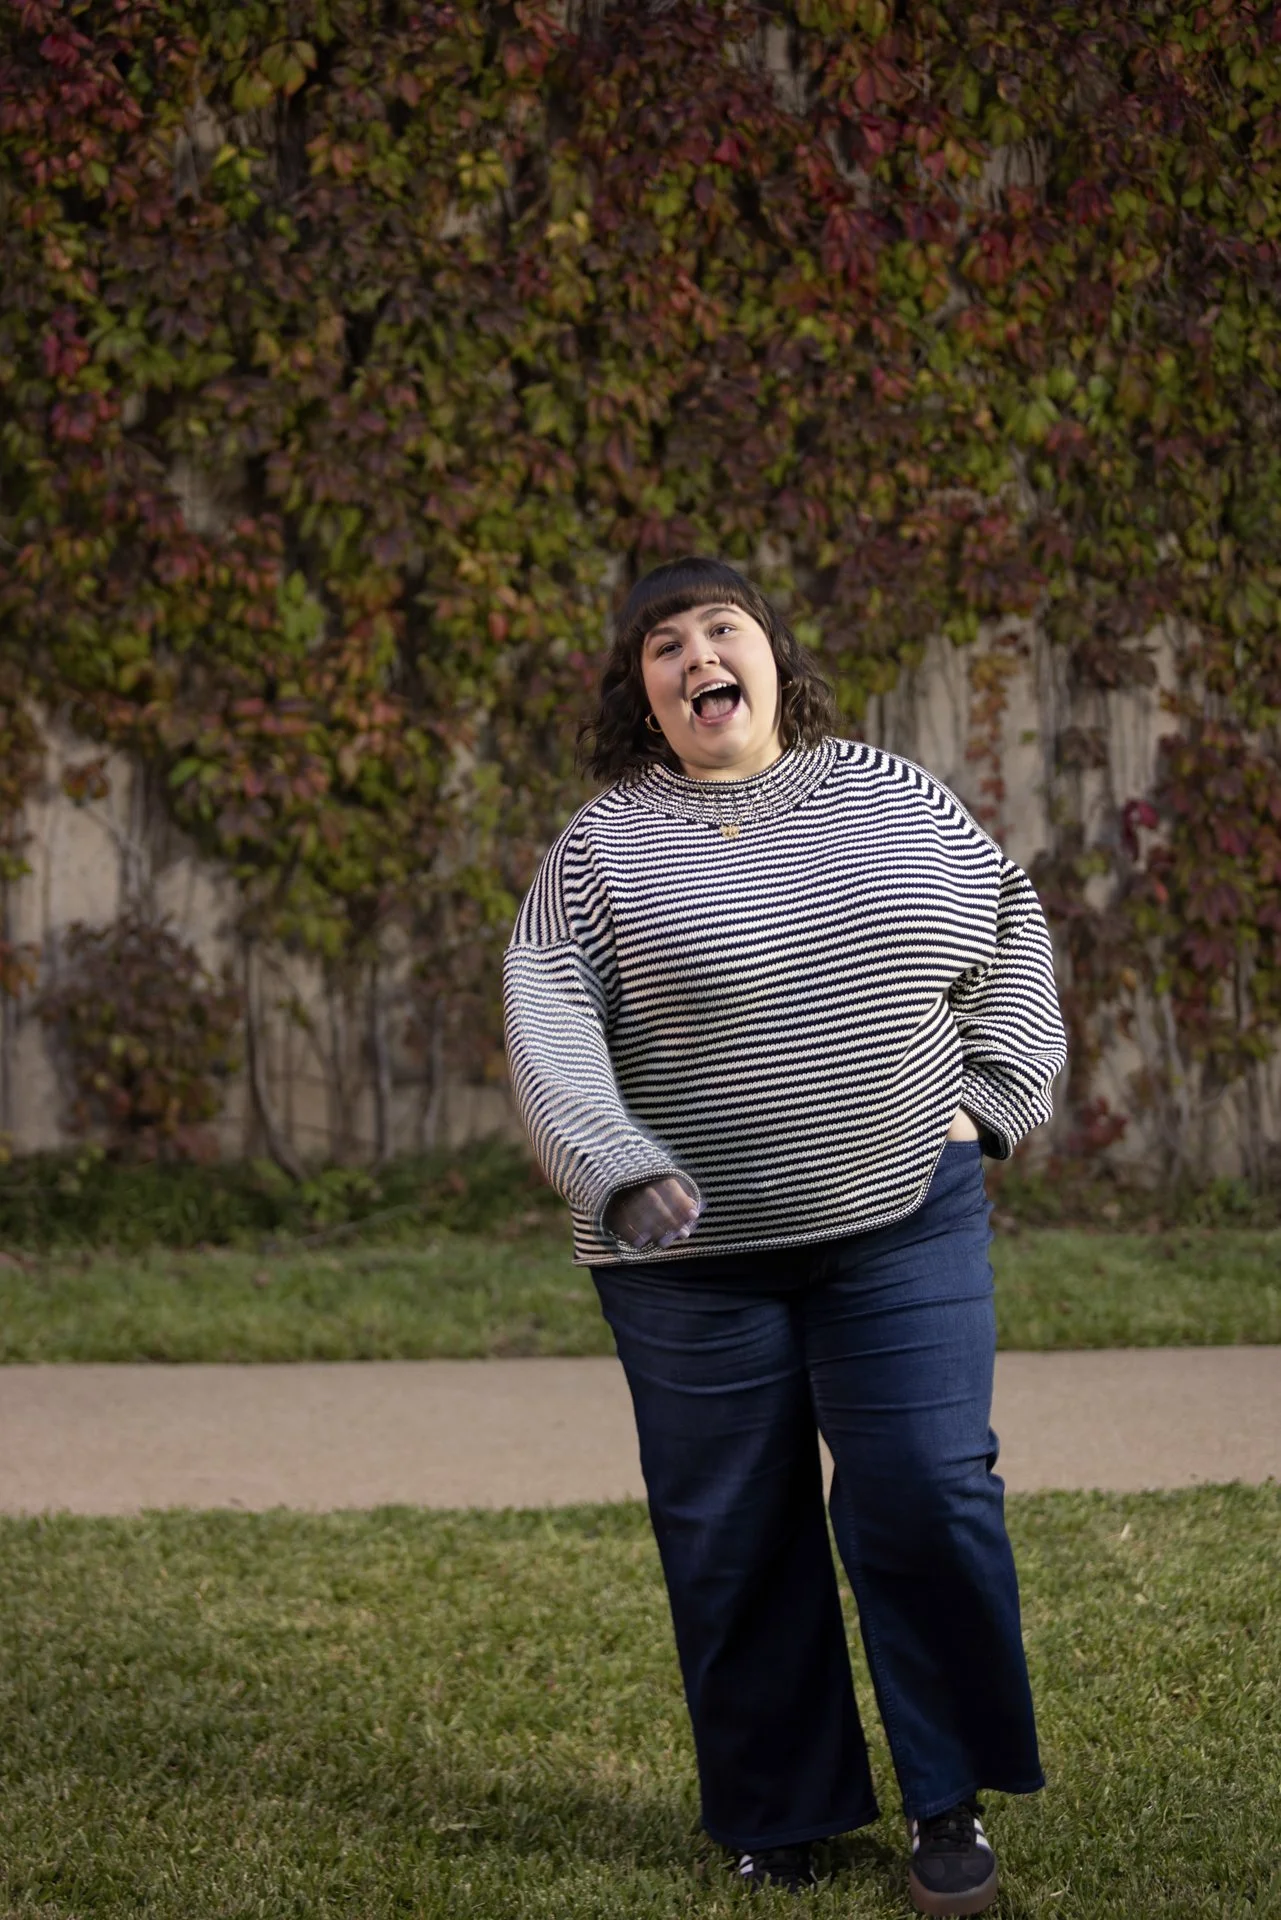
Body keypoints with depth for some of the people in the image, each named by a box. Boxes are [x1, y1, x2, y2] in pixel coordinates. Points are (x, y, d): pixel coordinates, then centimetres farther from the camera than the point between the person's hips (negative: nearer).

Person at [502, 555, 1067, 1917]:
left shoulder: (896, 799, 7)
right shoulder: (603, 847, -1)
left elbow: (1013, 926, 18)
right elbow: (549, 1023, -10)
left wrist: (992, 1097, 7)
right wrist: (618, 1174, -25)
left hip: (904, 1226, 1)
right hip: (696, 1253, -1)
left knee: (926, 1498, -6)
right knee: (730, 1536, 5)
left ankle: (948, 1798, 10)